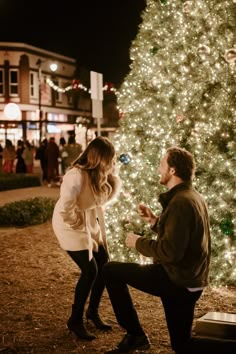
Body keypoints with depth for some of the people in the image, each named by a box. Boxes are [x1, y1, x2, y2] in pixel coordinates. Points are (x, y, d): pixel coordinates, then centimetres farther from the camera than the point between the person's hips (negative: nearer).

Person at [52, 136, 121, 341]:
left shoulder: (97, 173, -4)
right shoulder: (77, 176, -29)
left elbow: (107, 198, 5)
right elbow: (64, 211, -33)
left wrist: (113, 175, -10)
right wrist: (81, 228, -19)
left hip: (92, 224, 8)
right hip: (72, 225, -8)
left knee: (104, 267, 7)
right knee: (90, 270, -14)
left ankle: (93, 311, 27)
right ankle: (76, 320, 3)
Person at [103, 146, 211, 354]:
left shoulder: (181, 201, -20)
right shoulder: (194, 197, 12)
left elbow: (170, 251, -28)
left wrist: (139, 242, -12)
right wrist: (155, 221, 12)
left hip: (176, 280, -10)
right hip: (190, 282, 10)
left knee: (111, 271, 1)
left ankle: (135, 335, 6)